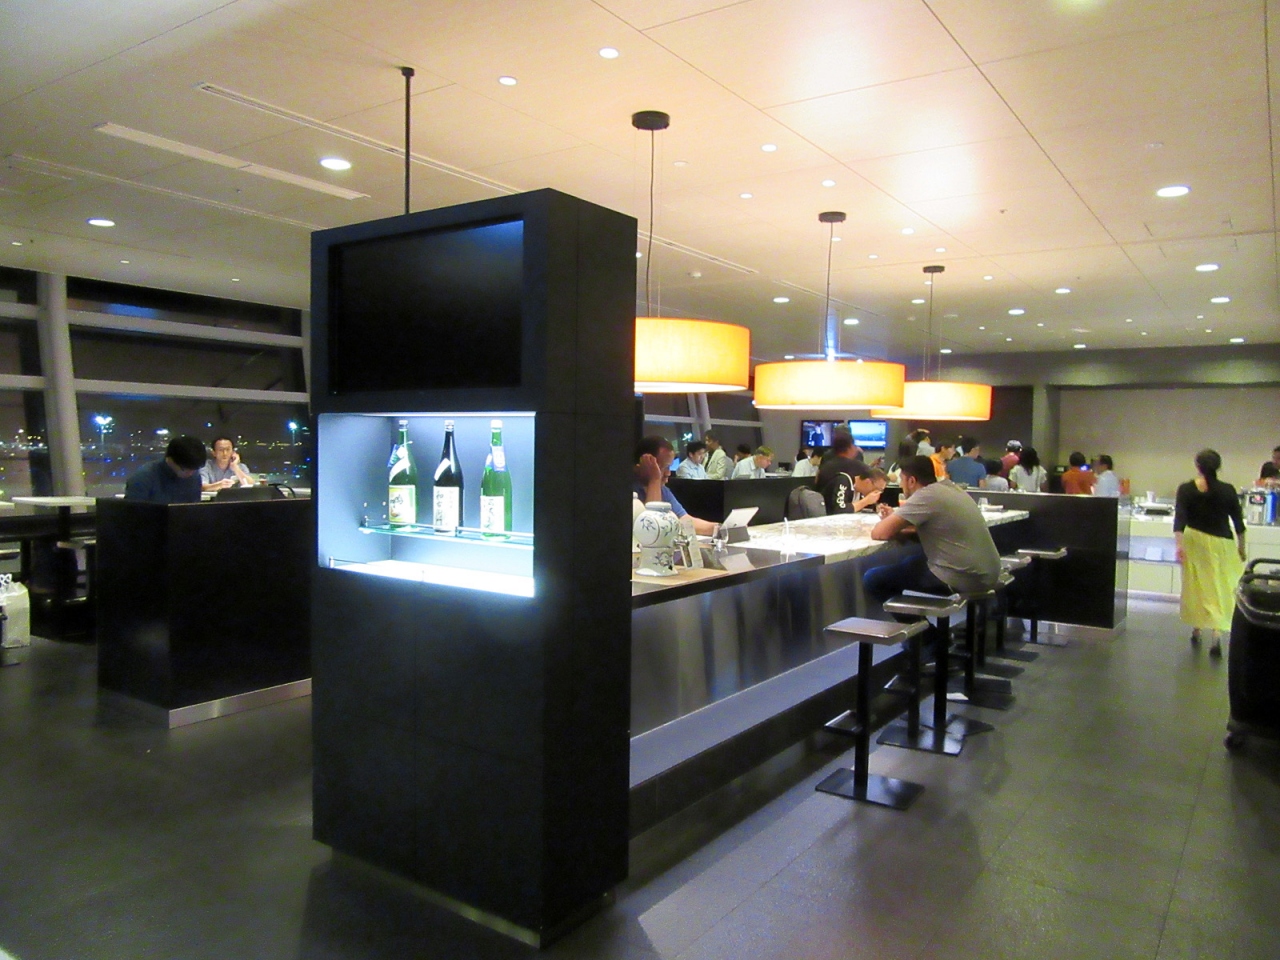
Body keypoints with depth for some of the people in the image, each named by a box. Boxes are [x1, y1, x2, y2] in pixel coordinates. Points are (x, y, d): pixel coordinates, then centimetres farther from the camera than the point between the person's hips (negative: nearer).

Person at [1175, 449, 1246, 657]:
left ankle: (1197, 630, 24)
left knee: (1195, 586, 13)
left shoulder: (1186, 489, -6)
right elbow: (1238, 522, 4)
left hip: (1195, 542, 0)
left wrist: (1179, 544, -18)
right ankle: (1216, 636, -11)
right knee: (1219, 588, 1)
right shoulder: (1228, 490, -3)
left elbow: (1179, 519, -15)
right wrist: (1241, 547, 16)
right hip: (1221, 544, 0)